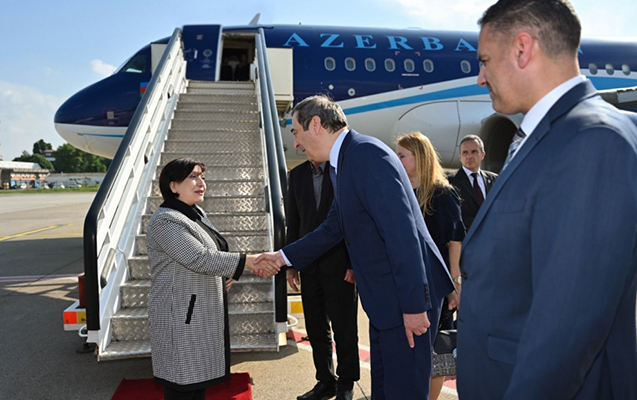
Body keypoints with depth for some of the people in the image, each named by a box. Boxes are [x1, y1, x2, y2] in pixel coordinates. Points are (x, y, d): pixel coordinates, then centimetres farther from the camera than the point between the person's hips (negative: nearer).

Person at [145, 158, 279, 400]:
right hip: (181, 315, -9)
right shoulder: (165, 221, -18)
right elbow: (200, 259, -27)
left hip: (202, 313, 9)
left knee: (200, 375, 15)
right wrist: (249, 261, -28)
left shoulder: (195, 214, 11)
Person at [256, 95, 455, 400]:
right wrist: (284, 257, 25)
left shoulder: (366, 153, -18)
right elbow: (334, 228, 22)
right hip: (385, 296, 10)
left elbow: (402, 232, -24)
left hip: (406, 296, -10)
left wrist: (414, 305, -23)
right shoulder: (343, 163, 13)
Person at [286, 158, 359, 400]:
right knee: (316, 328, 12)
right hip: (309, 264, 5)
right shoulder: (297, 174, 9)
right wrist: (291, 264, 8)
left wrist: (354, 264, -13)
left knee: (344, 328, 7)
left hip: (340, 264, -4)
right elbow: (293, 222, 11)